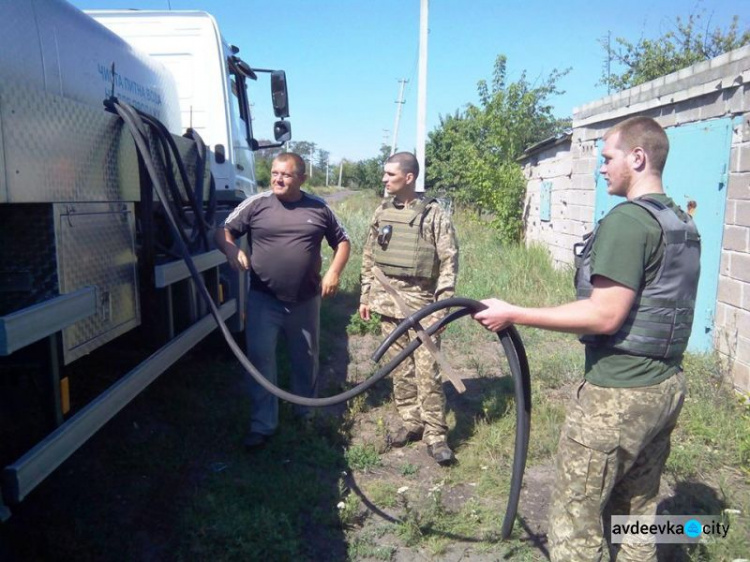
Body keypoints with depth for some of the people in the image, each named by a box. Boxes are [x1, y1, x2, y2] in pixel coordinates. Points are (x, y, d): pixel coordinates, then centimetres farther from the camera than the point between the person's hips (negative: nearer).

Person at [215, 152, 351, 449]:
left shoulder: (319, 208, 3)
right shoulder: (256, 204, -3)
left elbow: (342, 241, 12)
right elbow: (224, 231, 0)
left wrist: (334, 272, -4)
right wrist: (232, 250, -23)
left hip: (306, 301, 2)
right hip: (263, 300, -2)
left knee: (306, 360, 16)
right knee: (260, 360, -3)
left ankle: (307, 415, 37)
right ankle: (262, 425, 11)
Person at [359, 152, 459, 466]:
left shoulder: (434, 213, -6)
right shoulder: (382, 212, 8)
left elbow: (449, 261, -7)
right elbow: (369, 257, 14)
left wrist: (443, 304, -13)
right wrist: (365, 296, 11)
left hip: (421, 302, -4)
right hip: (387, 301, 5)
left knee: (427, 371, -3)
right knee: (400, 369, 11)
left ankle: (435, 434, 8)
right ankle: (410, 422, 25)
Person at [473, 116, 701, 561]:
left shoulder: (627, 219, -19)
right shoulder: (684, 224, 11)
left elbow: (605, 316, -24)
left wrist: (514, 315, -20)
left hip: (618, 392, -9)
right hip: (667, 385, 10)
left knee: (575, 517, 5)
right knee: (639, 512, 21)